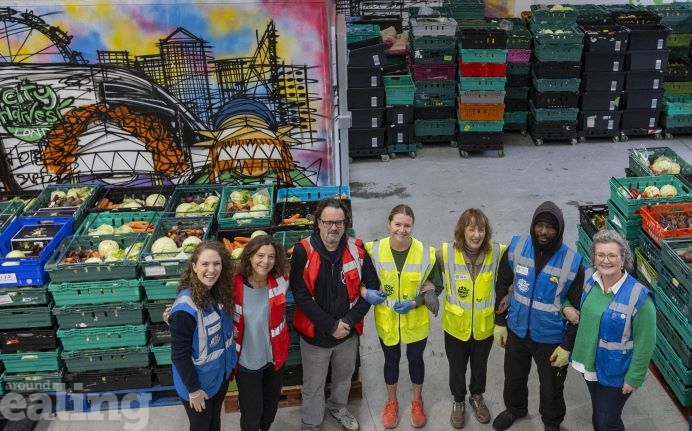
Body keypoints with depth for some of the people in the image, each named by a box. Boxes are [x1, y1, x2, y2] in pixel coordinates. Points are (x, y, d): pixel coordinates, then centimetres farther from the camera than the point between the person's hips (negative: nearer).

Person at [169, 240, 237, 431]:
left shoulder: (221, 293, -7)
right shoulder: (186, 307, -29)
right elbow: (179, 354, -24)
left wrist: (229, 365, 6)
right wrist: (193, 389, -19)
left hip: (221, 375, 6)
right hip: (198, 382, -6)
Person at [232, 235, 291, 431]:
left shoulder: (281, 281, -13)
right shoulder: (234, 285, -22)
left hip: (275, 356, 4)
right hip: (247, 361, -3)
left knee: (271, 405, 27)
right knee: (251, 413, 12)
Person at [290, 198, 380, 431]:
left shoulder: (356, 250, -9)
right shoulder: (303, 251, -18)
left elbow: (372, 286, -4)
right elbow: (301, 295, -19)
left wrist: (349, 320, -13)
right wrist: (330, 326, -19)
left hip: (348, 332, 3)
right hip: (314, 333, -3)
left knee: (344, 376, 26)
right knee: (313, 386, 14)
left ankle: (338, 407, 54)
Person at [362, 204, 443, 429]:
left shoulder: (426, 253, -16)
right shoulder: (374, 250, -15)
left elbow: (434, 287, -6)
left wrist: (414, 302, -20)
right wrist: (365, 293, -22)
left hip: (416, 321, 0)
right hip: (387, 321, 0)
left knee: (415, 359, 20)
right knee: (391, 360, 20)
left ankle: (417, 401, 45)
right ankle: (391, 402, 44)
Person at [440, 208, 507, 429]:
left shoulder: (498, 252, -17)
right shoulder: (446, 253, -19)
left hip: (484, 326, 1)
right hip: (455, 325, -1)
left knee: (480, 366, 24)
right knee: (457, 368, 20)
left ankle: (477, 397, 52)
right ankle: (458, 402, 46)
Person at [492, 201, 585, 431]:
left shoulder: (572, 262, -21)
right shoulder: (516, 247, -13)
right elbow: (502, 285, 0)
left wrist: (567, 345, -11)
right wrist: (499, 322, 2)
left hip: (551, 337, -2)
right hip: (517, 330, 3)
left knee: (551, 386, 18)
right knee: (514, 376, 25)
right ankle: (514, 408, 55)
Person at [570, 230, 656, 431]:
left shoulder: (638, 296, -26)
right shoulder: (590, 282, -7)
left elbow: (645, 344, -19)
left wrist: (634, 378, -15)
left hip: (616, 371, -6)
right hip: (591, 363, 6)